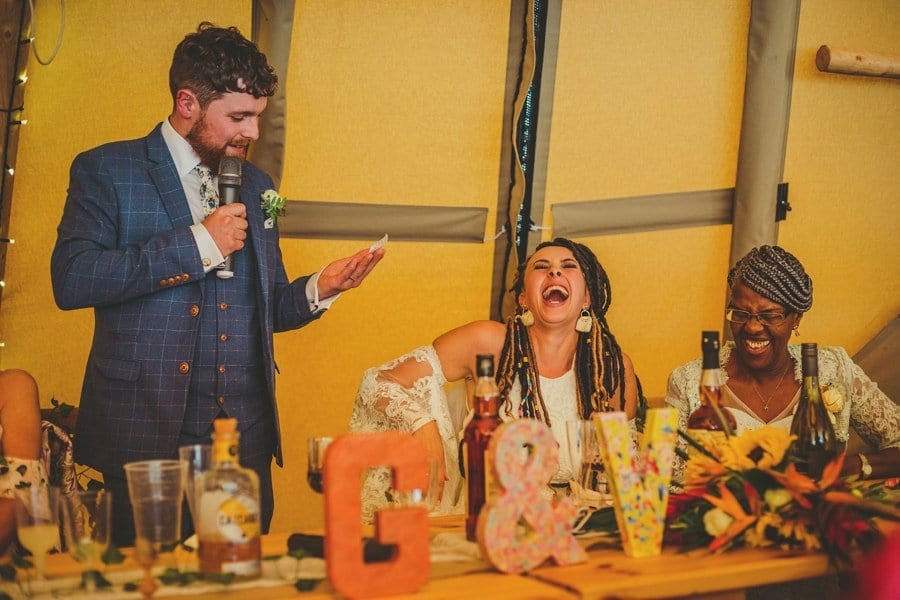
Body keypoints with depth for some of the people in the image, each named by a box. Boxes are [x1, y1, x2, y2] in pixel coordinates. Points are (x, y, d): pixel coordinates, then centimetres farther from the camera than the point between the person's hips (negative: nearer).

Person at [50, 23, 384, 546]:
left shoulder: (257, 186, 16)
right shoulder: (106, 171, 1)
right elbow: (71, 280, -15)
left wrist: (318, 289, 0)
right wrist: (196, 243, -14)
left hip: (245, 436, 4)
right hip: (142, 435, -4)